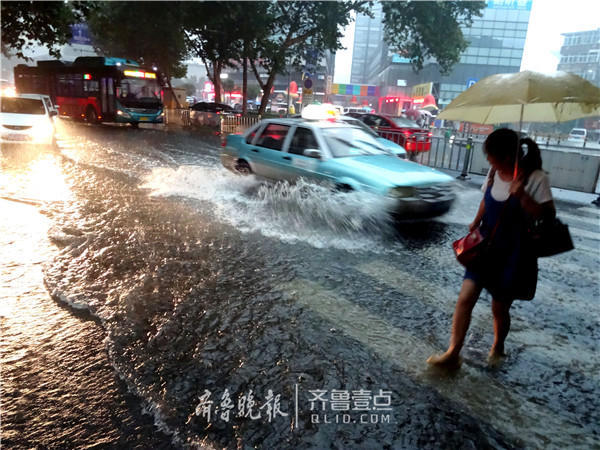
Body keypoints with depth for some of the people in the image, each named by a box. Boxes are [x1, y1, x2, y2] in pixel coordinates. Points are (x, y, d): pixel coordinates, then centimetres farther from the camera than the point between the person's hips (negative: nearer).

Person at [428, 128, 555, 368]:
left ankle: (498, 347, 39)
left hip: (513, 253, -4)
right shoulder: (494, 173, 1)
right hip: (486, 246, 4)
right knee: (465, 297, -4)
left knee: (499, 308, 9)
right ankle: (452, 354, 6)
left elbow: (548, 216, -16)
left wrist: (522, 195, -29)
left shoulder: (535, 178, -15)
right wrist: (476, 222, 1)